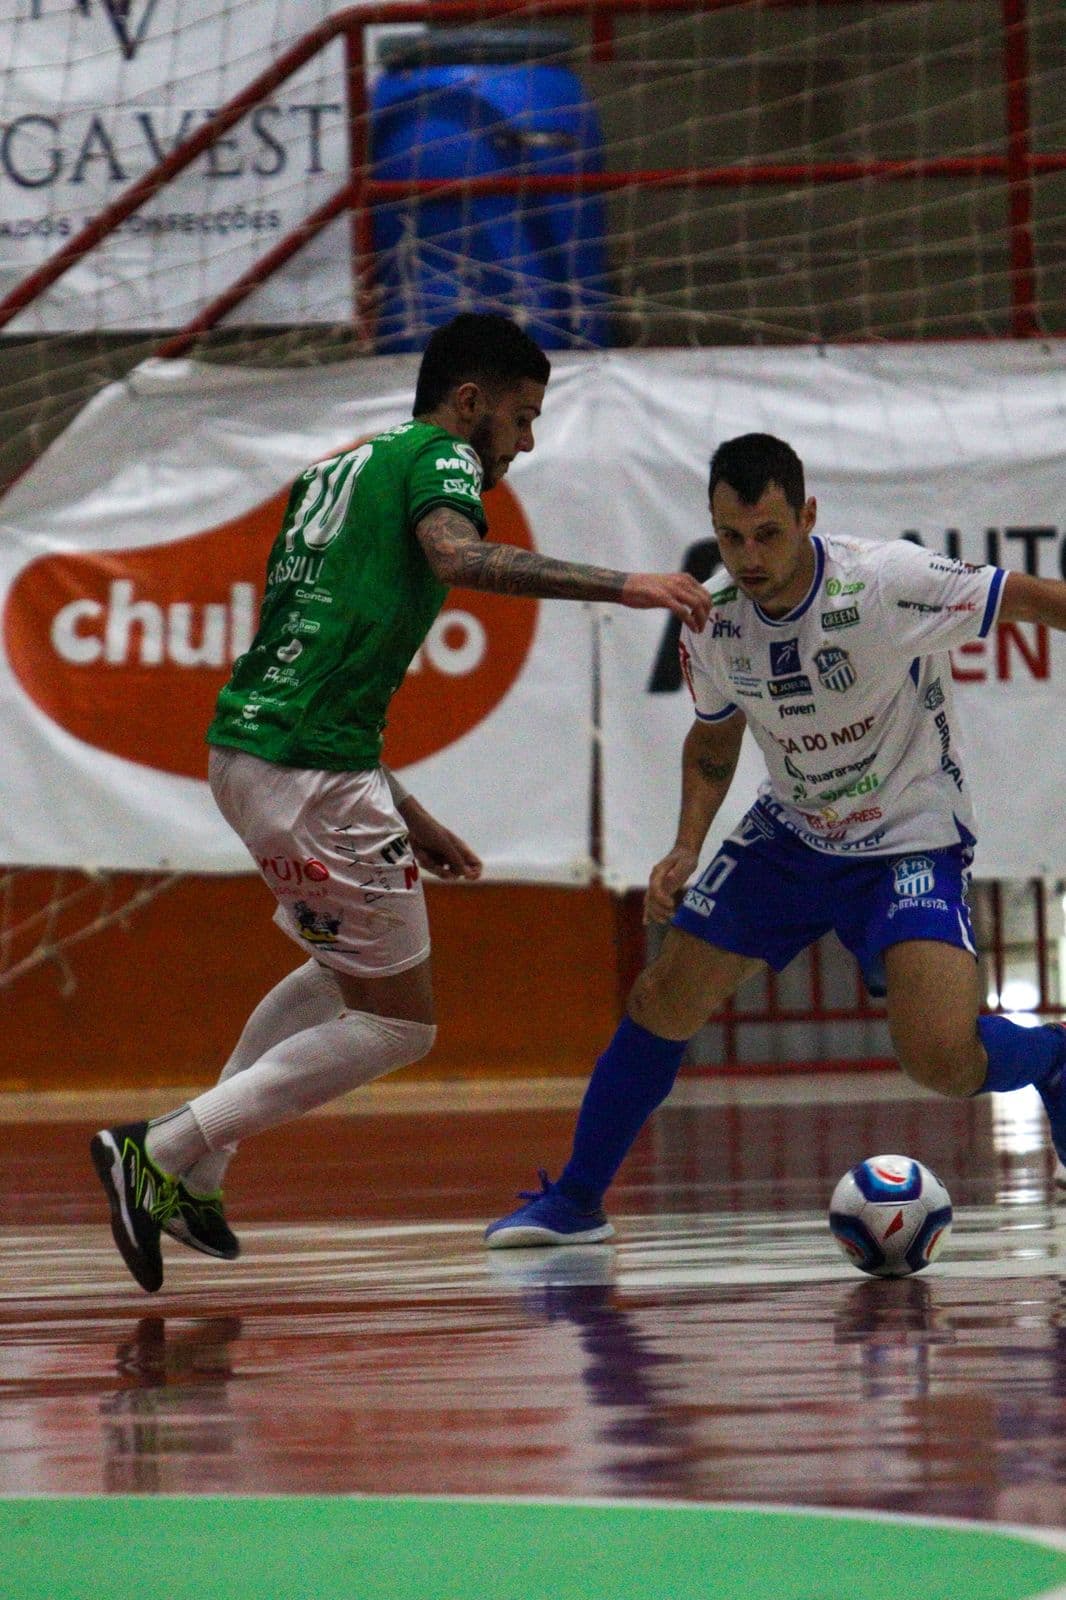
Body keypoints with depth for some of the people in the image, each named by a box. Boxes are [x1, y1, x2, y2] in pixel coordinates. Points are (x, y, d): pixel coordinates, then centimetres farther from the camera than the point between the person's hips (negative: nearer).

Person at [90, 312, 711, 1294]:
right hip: (314, 773, -9)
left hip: (244, 747, 9)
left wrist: (404, 818, 29)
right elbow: (457, 556, -25)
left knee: (350, 968, 29)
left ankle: (194, 1175, 26)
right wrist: (623, 585, -26)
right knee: (398, 1023, 0)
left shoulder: (337, 472, 25)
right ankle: (163, 1153, -3)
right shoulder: (438, 457, -1)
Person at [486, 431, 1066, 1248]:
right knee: (665, 999, 1)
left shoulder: (887, 583, -28)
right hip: (792, 834, 5)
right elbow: (713, 738, 10)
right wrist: (687, 850, -3)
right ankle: (575, 1201, 20)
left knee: (940, 1058, -23)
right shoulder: (713, 621, -10)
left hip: (912, 838, -5)